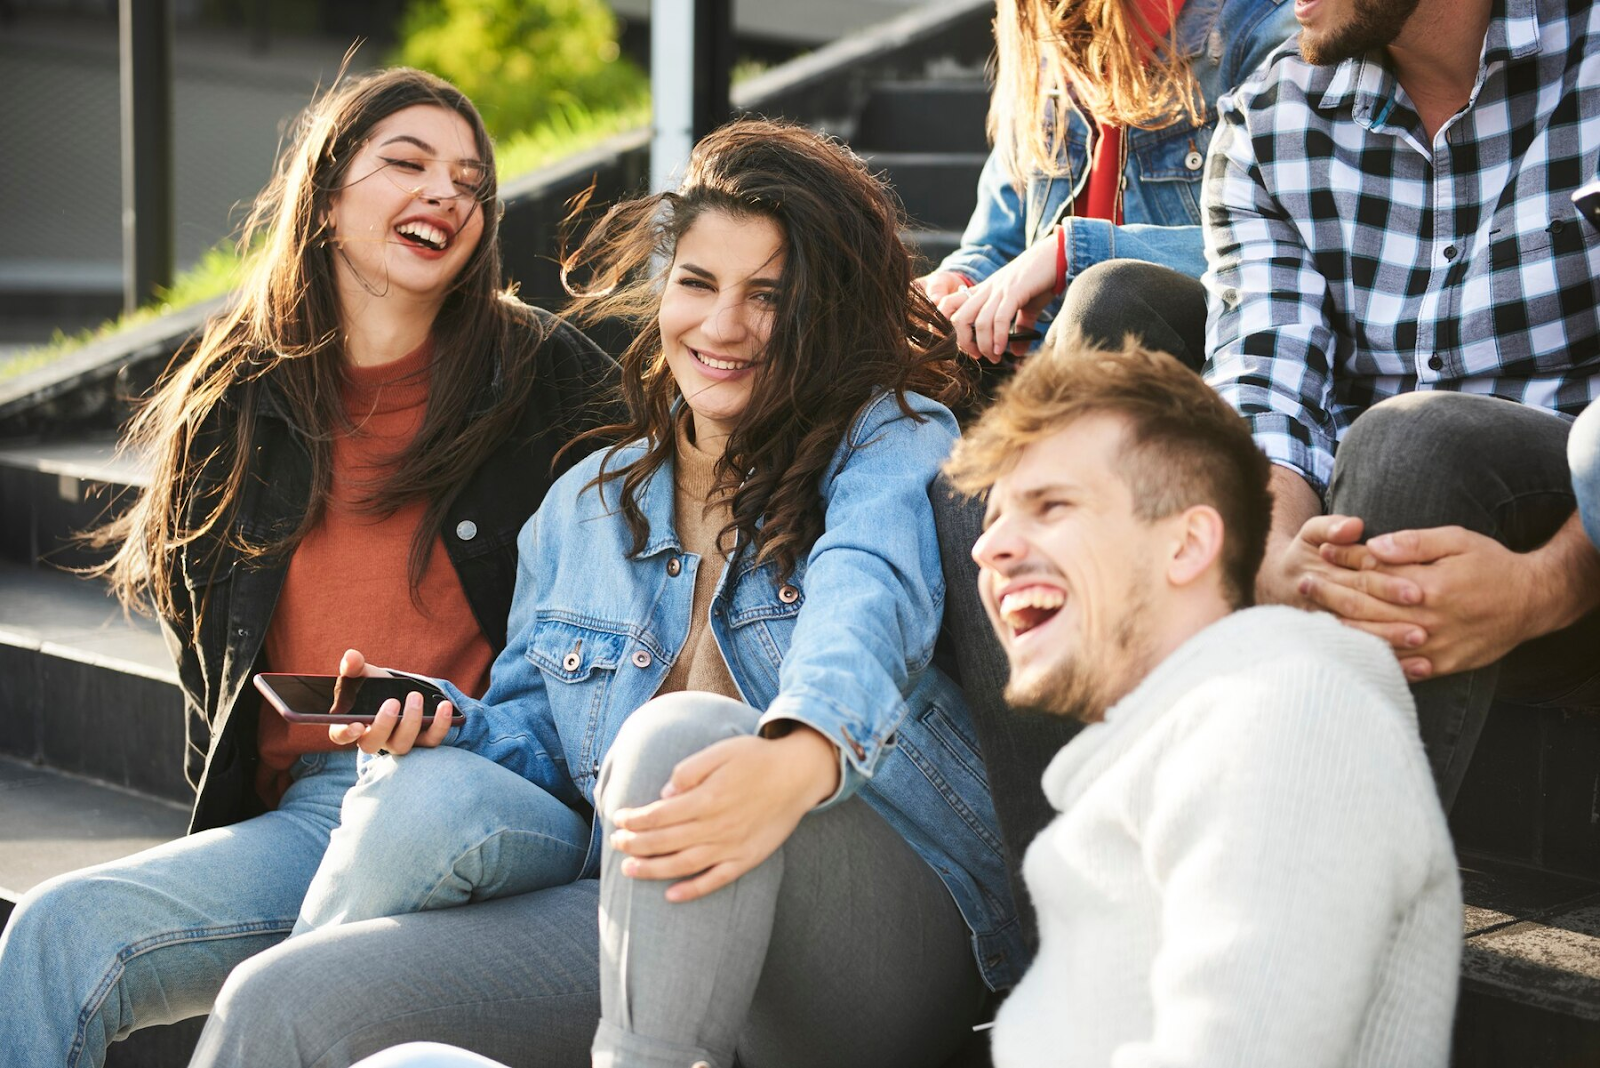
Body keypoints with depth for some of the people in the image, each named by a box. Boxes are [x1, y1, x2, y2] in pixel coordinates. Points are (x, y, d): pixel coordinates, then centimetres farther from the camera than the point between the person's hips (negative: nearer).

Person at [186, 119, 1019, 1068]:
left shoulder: (895, 440, 2)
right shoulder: (584, 505, 19)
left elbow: (869, 601, -21)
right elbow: (536, 737, 24)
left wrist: (799, 756, -44)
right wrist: (443, 722, -1)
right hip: (640, 922, 5)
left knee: (677, 734, -34)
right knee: (432, 795, -21)